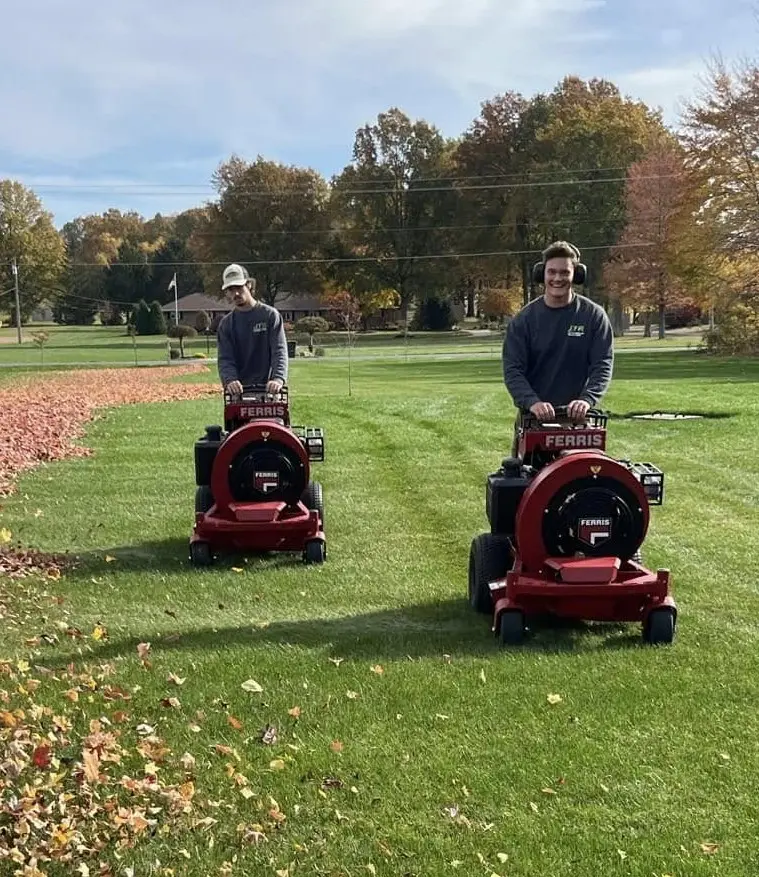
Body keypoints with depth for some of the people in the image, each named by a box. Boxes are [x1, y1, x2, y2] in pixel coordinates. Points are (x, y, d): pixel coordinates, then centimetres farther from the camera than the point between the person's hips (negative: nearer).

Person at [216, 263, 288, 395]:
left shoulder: (270, 315, 2)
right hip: (238, 392, 2)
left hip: (267, 388, -2)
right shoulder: (226, 323, 10)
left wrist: (278, 378, -27)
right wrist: (230, 380, -22)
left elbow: (279, 351, -8)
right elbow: (225, 358, 0)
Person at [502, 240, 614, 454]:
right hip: (532, 417, 1)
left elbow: (603, 366, -5)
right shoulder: (524, 319, 1)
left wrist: (587, 400, -23)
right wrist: (532, 402, -23)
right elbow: (512, 370, -5)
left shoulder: (594, 316, 0)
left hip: (576, 418, 0)